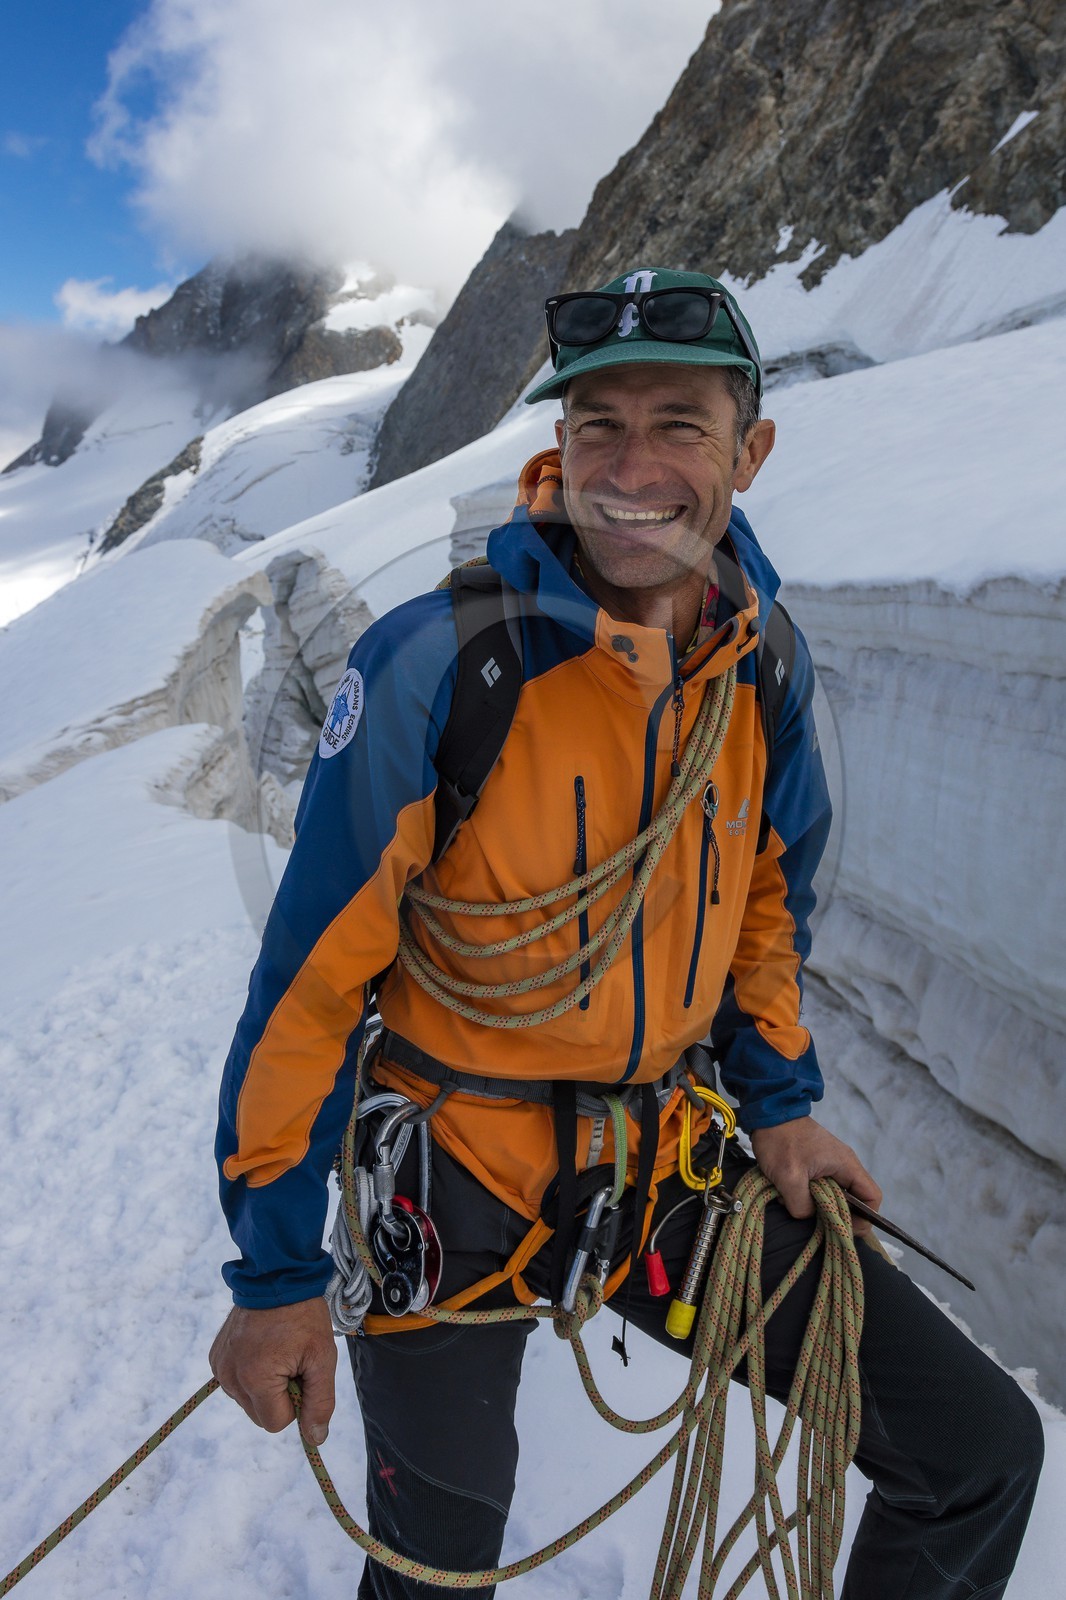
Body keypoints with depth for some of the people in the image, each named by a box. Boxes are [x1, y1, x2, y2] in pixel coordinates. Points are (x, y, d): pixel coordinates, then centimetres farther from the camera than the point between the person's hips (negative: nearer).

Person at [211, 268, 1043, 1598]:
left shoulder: (767, 664, -6)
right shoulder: (436, 666, -22)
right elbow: (311, 977, -17)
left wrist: (778, 1101, 8)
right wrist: (278, 1270, -11)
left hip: (667, 1162, 4)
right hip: (449, 1185, -3)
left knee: (981, 1451, 5)